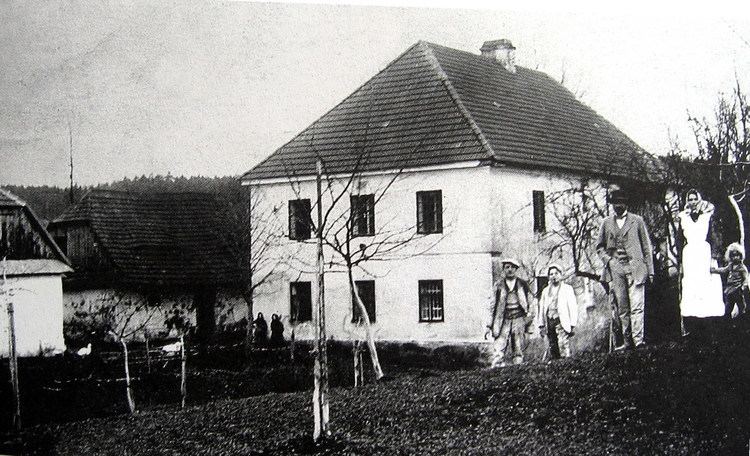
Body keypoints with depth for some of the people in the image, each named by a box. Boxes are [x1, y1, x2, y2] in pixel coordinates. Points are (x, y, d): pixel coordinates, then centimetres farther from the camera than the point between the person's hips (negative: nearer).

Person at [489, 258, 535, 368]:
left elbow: (529, 302, 13)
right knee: (498, 348, -13)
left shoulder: (523, 284, 10)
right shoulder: (499, 286, 8)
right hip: (504, 320, 0)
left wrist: (529, 317, 1)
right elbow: (493, 305, 9)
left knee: (518, 348, 0)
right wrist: (491, 325, 5)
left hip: (519, 319, 1)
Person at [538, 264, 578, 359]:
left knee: (563, 347, -17)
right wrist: (541, 325, 10)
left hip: (562, 322, -4)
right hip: (549, 322, 4)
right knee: (552, 347, 1)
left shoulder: (567, 289, 7)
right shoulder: (545, 291, 20)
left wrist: (573, 325, -7)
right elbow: (541, 308, 19)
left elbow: (573, 307, 1)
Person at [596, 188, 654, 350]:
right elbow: (599, 246, 18)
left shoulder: (637, 220, 9)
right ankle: (626, 341, 4)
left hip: (635, 267, -2)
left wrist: (650, 270, 3)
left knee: (636, 305, -10)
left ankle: (638, 339, -12)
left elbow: (646, 246, 9)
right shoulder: (606, 223, 13)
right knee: (620, 307, 0)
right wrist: (607, 260, -1)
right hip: (615, 269, 2)